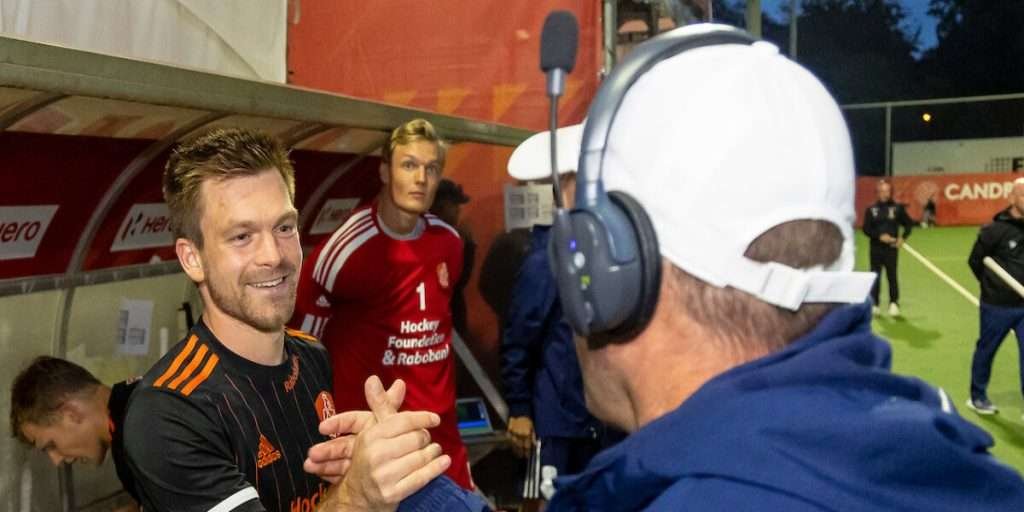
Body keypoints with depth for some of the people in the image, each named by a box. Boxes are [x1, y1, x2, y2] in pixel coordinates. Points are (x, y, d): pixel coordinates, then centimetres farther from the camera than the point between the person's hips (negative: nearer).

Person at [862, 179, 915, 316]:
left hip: (892, 248, -1)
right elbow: (866, 229, -1)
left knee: (892, 276, -4)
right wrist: (880, 236, -13)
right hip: (876, 248, 1)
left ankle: (894, 303, 2)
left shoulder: (897, 208, 3)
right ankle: (874, 304, 14)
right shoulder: (871, 209, 2)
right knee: (875, 277, 5)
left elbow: (909, 224, 9)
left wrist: (902, 238, -5)